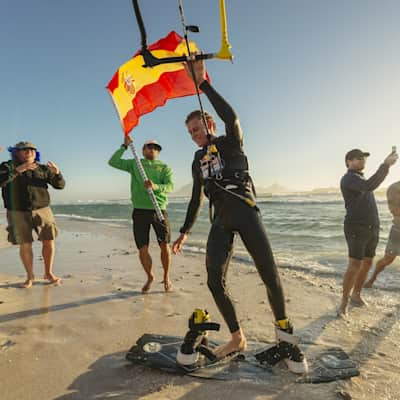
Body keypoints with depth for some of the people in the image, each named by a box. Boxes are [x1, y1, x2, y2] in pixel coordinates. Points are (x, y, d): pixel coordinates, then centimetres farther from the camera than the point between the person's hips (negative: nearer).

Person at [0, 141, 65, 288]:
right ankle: (30, 276, 18)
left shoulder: (43, 169, 4)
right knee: (25, 245, 1)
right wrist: (18, 169, -32)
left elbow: (60, 184, -1)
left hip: (42, 210, 2)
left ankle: (48, 273, 15)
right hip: (18, 213, -1)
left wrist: (57, 173, -21)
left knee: (49, 241, -2)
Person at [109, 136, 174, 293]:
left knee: (165, 245, -1)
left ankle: (166, 277, 21)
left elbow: (170, 186, -6)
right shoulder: (134, 164, 15)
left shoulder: (165, 167, 10)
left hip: (159, 210, 0)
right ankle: (150, 277, 26)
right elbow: (113, 162, 7)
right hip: (140, 210, 1)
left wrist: (155, 186, -25)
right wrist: (124, 146, 4)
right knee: (142, 249, 2)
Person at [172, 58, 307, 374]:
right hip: (221, 220, 5)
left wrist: (203, 83, -15)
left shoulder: (231, 143, 5)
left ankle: (285, 336, 12)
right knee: (215, 282, -6)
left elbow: (231, 117, -19)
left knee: (270, 275, -10)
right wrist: (185, 231, 18)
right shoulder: (198, 161, 18)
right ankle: (237, 338, 11)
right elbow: (196, 199, 21)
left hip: (245, 212, -5)